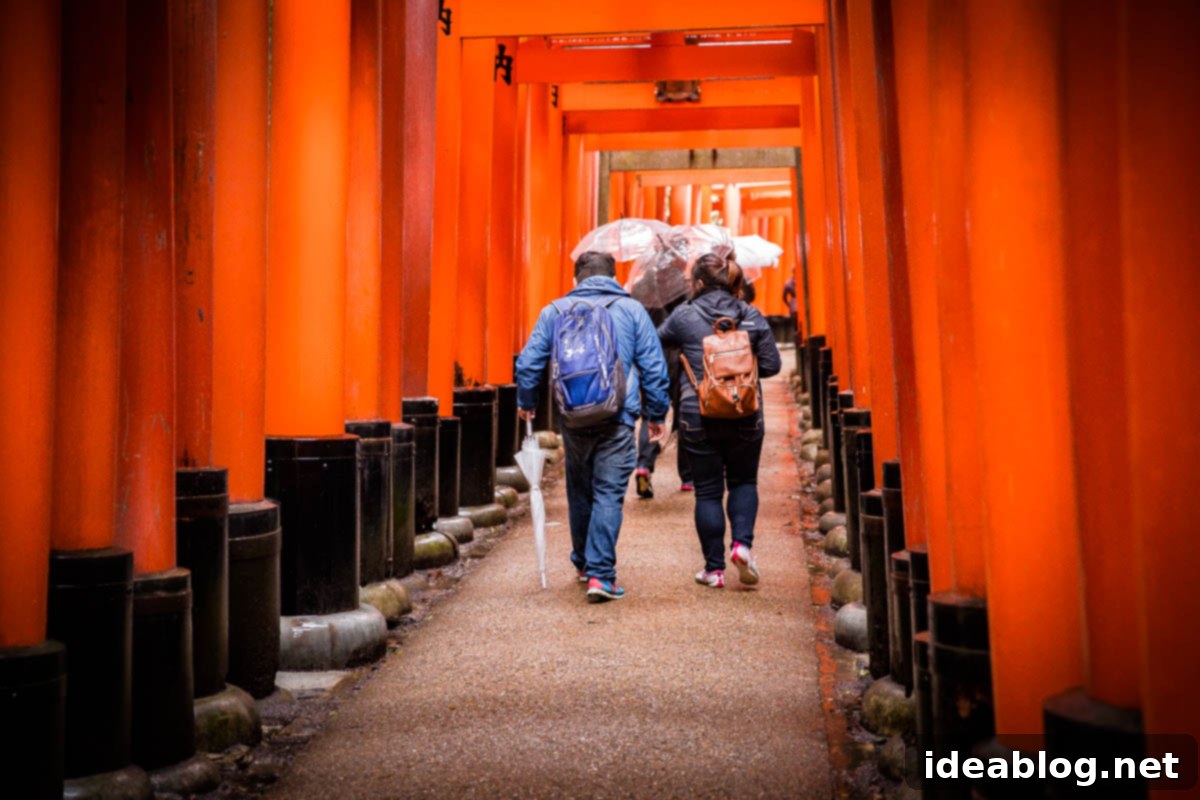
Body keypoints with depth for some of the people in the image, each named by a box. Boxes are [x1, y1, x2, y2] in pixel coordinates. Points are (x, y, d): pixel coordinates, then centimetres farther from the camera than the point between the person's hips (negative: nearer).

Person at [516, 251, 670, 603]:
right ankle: (600, 573, -11)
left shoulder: (555, 311, 9)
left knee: (579, 492, 18)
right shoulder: (631, 310, 6)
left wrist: (526, 402, 24)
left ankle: (583, 563, 32)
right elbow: (653, 366, 3)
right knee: (609, 494, -3)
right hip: (618, 418, -2)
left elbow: (528, 362, 8)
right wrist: (656, 414, 11)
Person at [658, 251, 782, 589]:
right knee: (743, 482, 20)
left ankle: (714, 568, 12)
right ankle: (742, 543, -1)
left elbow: (656, 342, 13)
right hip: (746, 417, 2)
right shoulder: (752, 316, 0)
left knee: (707, 491, 8)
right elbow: (772, 365, 2)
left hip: (699, 418, -1)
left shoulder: (683, 316, -5)